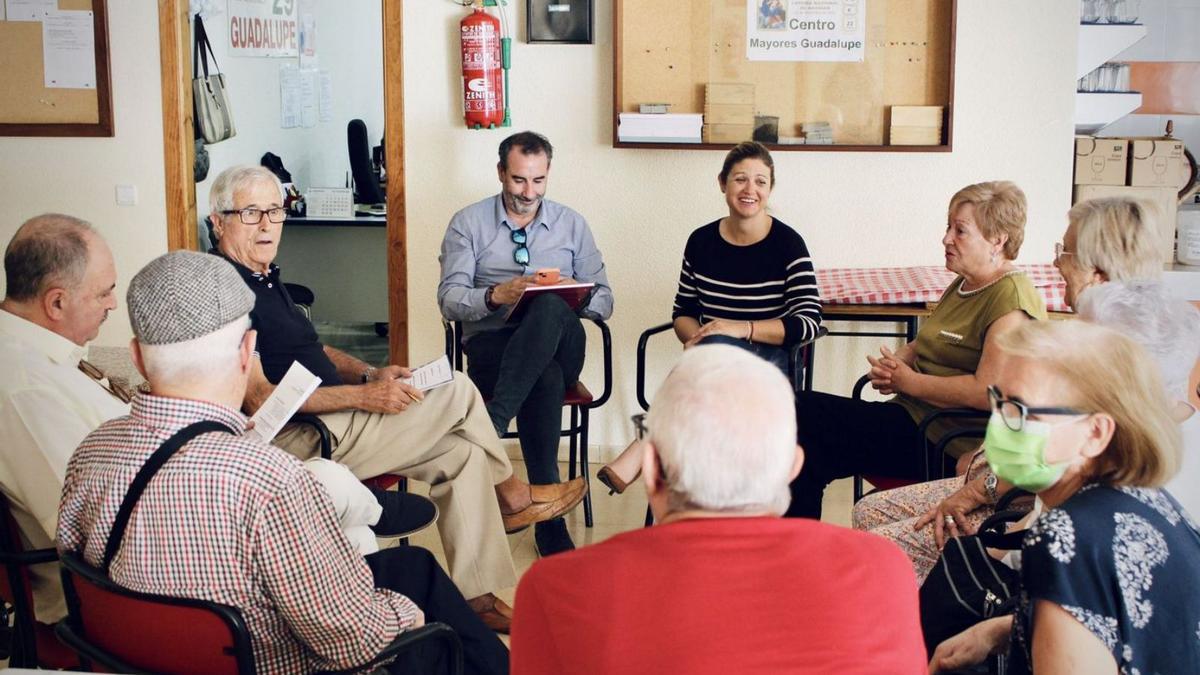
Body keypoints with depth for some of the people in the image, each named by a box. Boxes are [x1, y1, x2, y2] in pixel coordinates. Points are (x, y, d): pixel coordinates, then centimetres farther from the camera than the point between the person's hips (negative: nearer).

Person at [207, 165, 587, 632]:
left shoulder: (263, 276, 16)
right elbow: (259, 399, -23)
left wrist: (370, 375, 5)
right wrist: (363, 397, -22)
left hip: (329, 420, 10)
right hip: (298, 440, -10)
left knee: (462, 450, 2)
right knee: (458, 392, -10)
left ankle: (477, 598, 6)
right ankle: (512, 497, 15)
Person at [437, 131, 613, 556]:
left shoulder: (572, 225, 16)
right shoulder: (468, 223, 10)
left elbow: (603, 300, 11)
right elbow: (449, 300, 1)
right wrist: (495, 296, -21)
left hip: (560, 344, 2)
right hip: (491, 347, -1)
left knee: (551, 307, -38)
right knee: (547, 378, -39)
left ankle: (491, 424, -43)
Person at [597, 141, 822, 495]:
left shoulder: (787, 244, -1)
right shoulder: (701, 242, 9)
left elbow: (809, 322, -9)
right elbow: (683, 311, 16)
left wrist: (741, 329, -22)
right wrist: (695, 338, -9)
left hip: (769, 362, -3)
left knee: (720, 347, -37)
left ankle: (640, 451, -45)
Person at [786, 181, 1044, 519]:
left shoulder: (1011, 299, -13)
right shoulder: (963, 285, 17)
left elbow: (987, 391, -23)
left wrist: (909, 381, -12)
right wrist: (893, 363, 3)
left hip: (947, 446, -9)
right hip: (912, 415, 9)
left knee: (804, 413, -19)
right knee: (802, 413, -10)